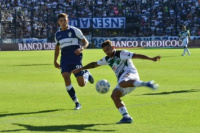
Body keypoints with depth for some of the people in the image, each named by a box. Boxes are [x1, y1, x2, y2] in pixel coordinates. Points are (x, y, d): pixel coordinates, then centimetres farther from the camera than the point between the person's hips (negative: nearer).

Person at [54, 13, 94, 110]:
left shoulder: (74, 31, -1)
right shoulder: (57, 34, 12)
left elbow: (85, 42, 2)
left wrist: (81, 49, -18)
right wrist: (55, 60, 21)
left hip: (76, 58, -3)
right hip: (65, 60, 3)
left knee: (82, 84, -7)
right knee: (66, 77, -21)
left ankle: (86, 74, 33)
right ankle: (76, 103, -11)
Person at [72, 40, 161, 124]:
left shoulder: (121, 54, -1)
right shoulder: (107, 59, 21)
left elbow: (135, 55, -10)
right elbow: (94, 64, 33)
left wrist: (151, 59, -21)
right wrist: (81, 69, 35)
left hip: (130, 74, -7)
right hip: (122, 80, 7)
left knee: (122, 83, -40)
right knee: (114, 95, -13)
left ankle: (146, 84, -51)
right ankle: (126, 117, -19)